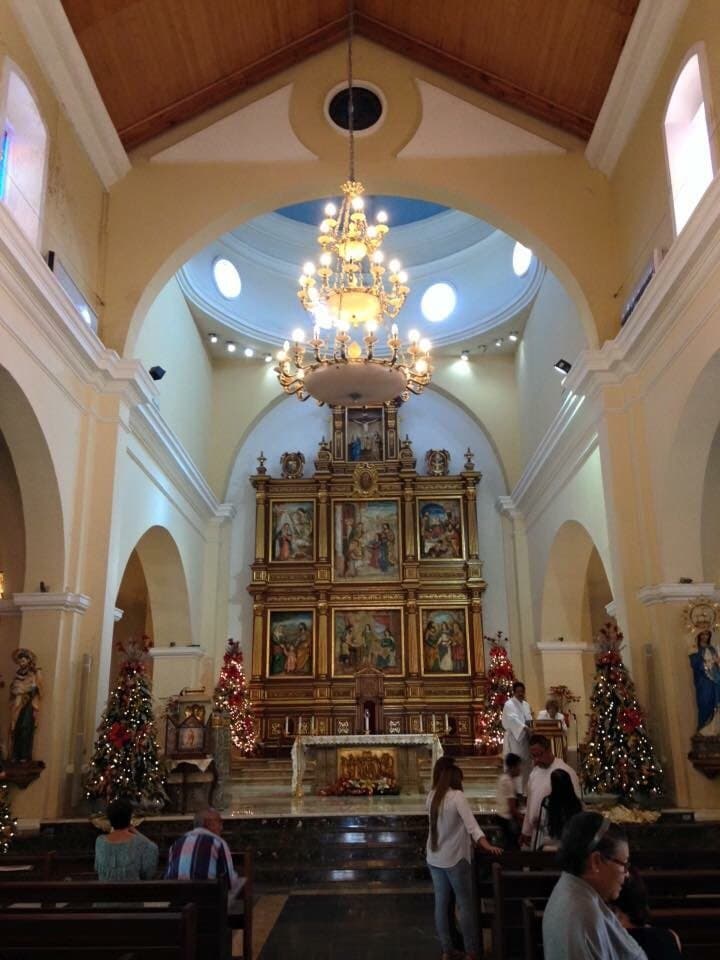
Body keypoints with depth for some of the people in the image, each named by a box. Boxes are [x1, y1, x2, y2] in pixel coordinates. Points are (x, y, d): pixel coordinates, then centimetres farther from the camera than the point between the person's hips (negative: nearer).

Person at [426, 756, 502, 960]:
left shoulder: (431, 796, 3)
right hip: (454, 858, -6)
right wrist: (487, 846, -29)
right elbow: (471, 825, -24)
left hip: (434, 858, 6)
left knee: (441, 903, 12)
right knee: (465, 904, 6)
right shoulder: (457, 796, -15)